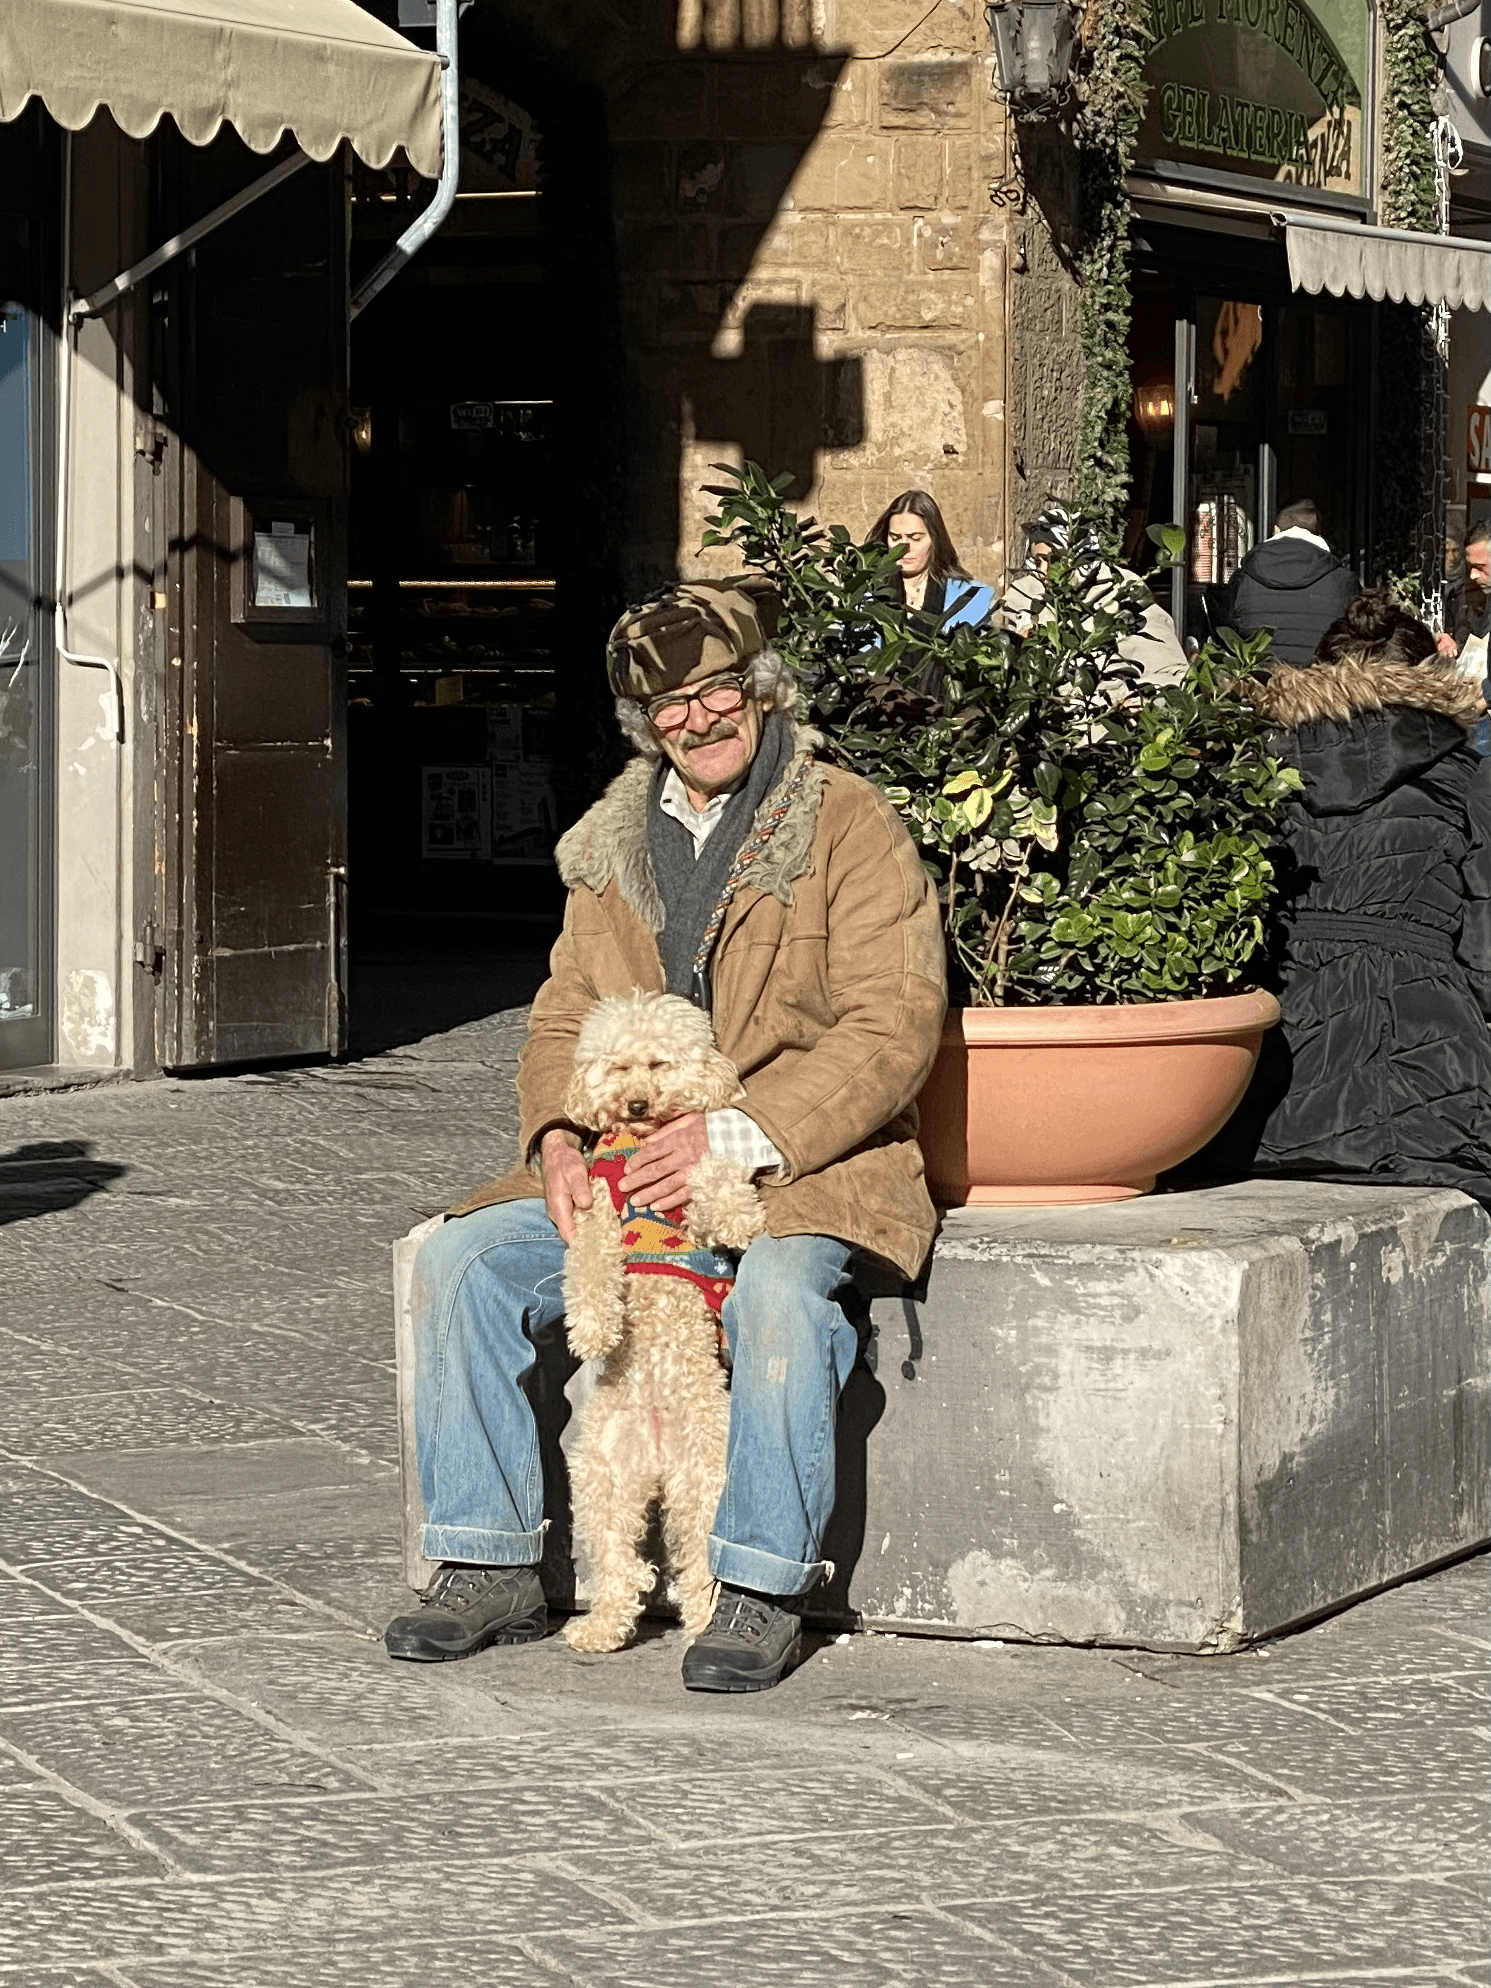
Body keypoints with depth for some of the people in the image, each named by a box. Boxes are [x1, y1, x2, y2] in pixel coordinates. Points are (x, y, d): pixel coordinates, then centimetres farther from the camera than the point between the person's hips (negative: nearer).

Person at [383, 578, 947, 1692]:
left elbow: (892, 1032, -13)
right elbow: (566, 1018, 16)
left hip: (802, 1171, -6)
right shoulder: (615, 845, 14)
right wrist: (558, 1140, -7)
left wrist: (735, 1137, -22)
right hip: (625, 1171, 6)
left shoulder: (853, 828, -5)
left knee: (777, 1294, -37)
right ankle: (493, 1570, -6)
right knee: (462, 1263, -13)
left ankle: (764, 1593, -24)